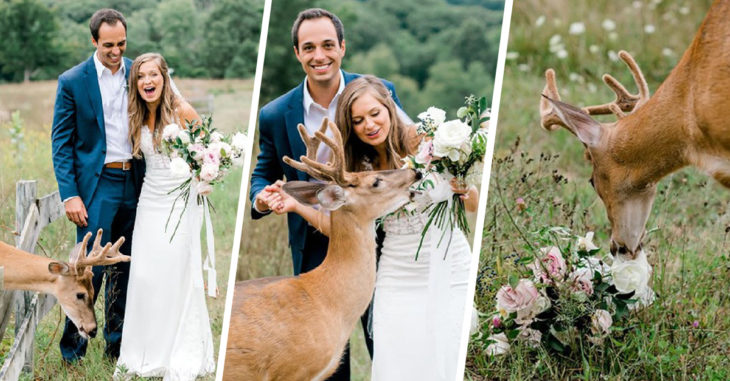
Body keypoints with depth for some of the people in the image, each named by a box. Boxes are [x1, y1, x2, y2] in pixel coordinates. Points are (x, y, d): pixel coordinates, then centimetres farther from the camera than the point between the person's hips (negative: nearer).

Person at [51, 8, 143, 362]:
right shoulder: (72, 81, -5)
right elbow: (61, 141, -4)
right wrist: (70, 194, -12)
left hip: (133, 183, 4)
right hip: (96, 185, -4)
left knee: (124, 268, 10)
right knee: (92, 267, -7)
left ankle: (116, 344, 21)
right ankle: (71, 348, 6)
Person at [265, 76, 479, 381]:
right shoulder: (359, 168, 6)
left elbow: (473, 206, -2)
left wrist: (465, 188, -25)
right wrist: (296, 206, -4)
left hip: (449, 271, -3)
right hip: (398, 279, 3)